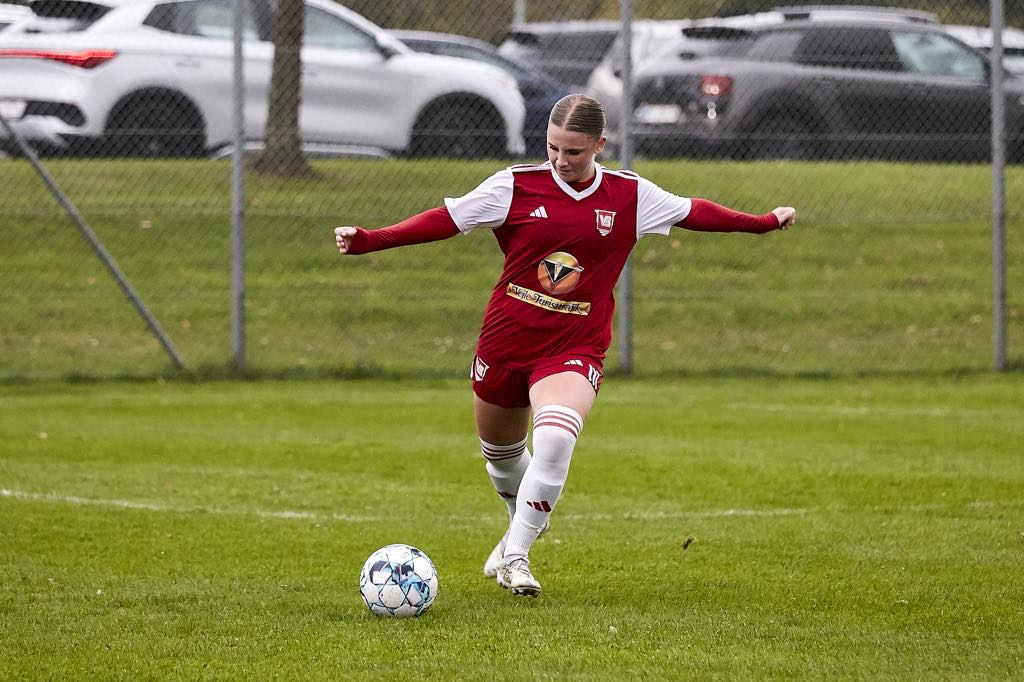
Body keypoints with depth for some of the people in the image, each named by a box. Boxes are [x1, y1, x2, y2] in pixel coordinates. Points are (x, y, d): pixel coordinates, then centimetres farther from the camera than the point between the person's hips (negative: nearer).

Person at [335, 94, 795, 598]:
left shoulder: (630, 196, -1)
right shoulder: (515, 186, -6)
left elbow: (694, 213, 14)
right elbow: (446, 220, -4)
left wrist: (764, 222, 20)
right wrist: (367, 241, -12)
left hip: (574, 349, -2)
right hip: (504, 341, 2)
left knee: (555, 439, -28)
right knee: (500, 450, 17)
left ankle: (515, 557, -15)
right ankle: (525, 526, 50)